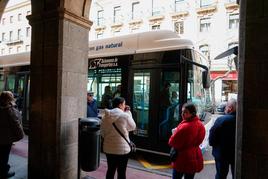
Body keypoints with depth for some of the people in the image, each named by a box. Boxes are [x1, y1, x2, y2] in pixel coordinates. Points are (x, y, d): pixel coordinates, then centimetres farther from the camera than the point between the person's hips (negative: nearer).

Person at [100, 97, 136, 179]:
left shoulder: (106, 115, -1)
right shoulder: (125, 115, -17)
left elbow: (102, 131, 6)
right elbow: (133, 127, 0)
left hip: (108, 147, 5)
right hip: (122, 148, -5)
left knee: (110, 170, 20)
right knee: (121, 172, 10)